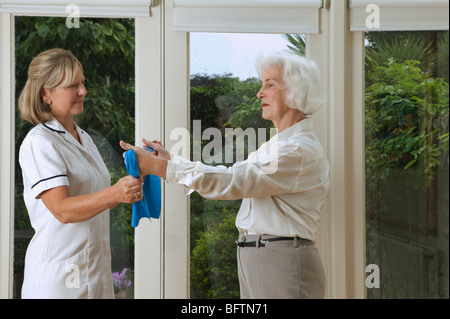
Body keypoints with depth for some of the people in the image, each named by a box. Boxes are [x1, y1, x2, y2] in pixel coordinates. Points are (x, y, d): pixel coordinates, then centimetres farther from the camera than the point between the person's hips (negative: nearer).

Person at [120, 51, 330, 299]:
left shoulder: (301, 150, -17)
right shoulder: (276, 145, 17)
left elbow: (230, 182, -22)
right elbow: (231, 176, 17)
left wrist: (159, 166, -20)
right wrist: (170, 159, 12)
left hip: (282, 265, -9)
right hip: (254, 259, 9)